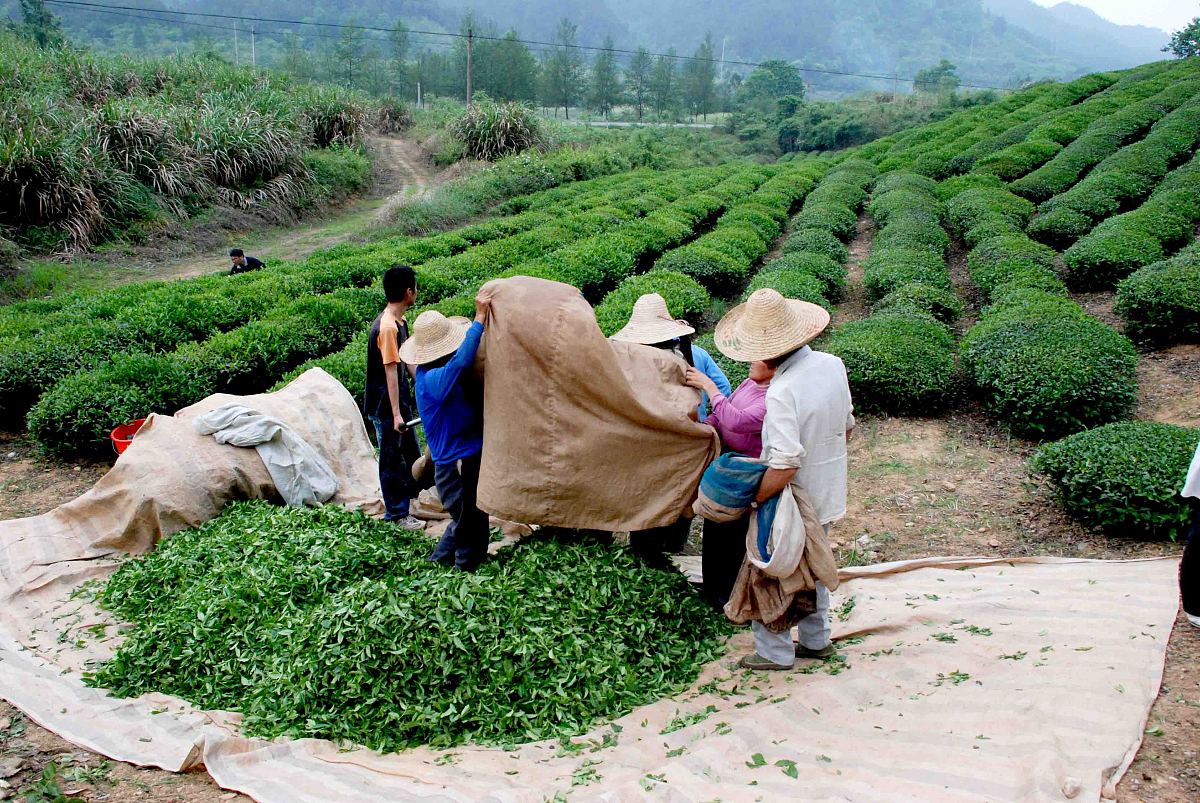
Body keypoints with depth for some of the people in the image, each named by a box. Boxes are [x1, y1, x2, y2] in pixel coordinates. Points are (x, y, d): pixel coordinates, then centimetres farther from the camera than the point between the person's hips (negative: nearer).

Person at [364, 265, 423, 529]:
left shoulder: (400, 322, 7)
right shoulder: (387, 327, -23)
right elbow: (390, 371, -24)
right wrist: (396, 413, -23)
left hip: (400, 401, 9)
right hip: (385, 406, -9)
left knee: (411, 451, 19)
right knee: (391, 458, 3)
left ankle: (408, 494, 36)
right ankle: (396, 513, 15)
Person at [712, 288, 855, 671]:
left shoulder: (782, 391, -31)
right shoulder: (833, 365, -6)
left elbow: (785, 466, -31)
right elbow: (847, 427, 8)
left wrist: (754, 501, -18)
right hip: (828, 495, 8)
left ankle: (775, 652, 24)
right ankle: (816, 641, 38)